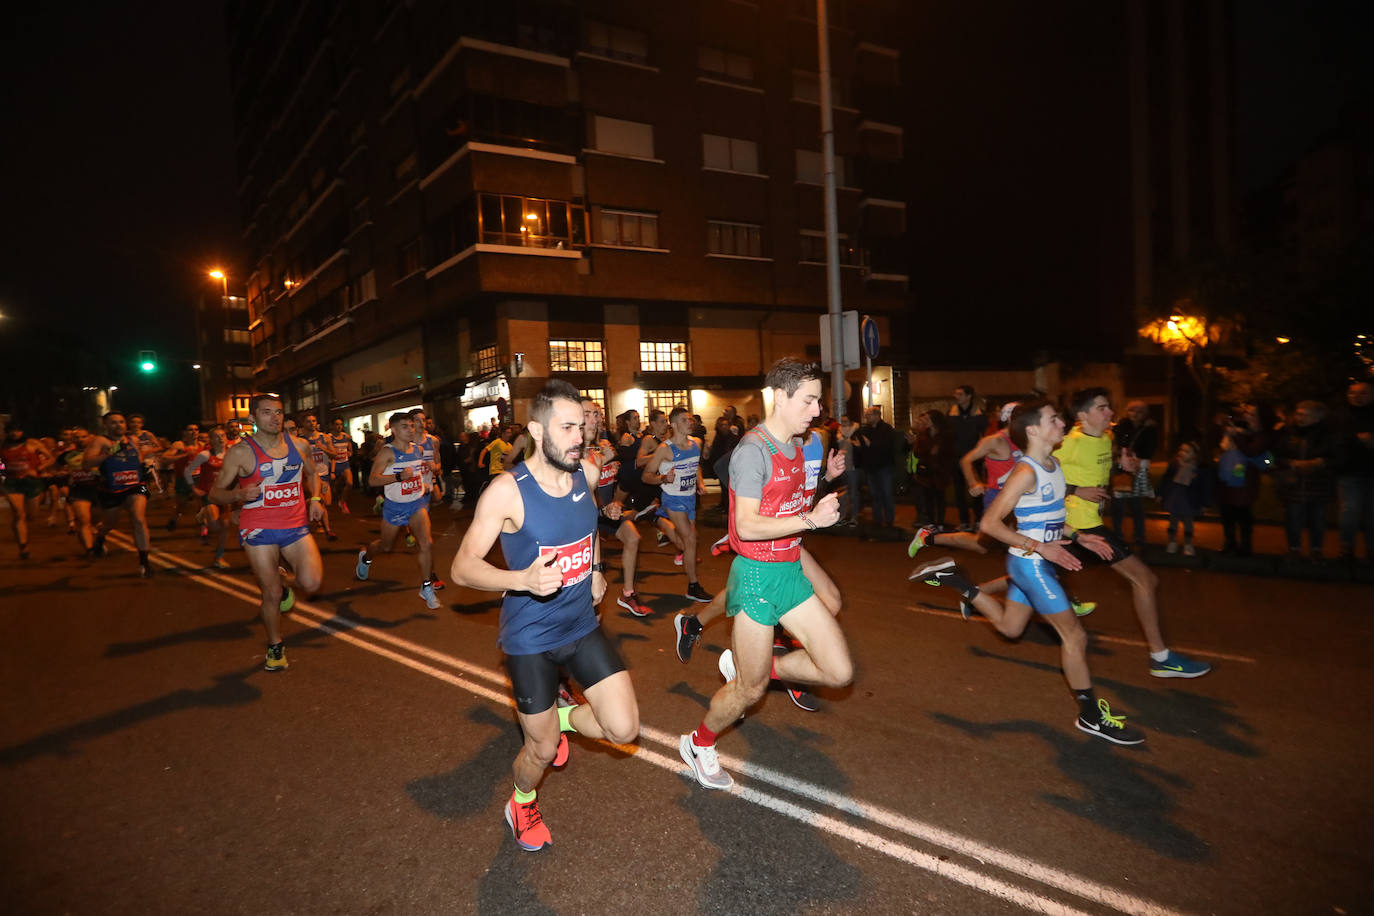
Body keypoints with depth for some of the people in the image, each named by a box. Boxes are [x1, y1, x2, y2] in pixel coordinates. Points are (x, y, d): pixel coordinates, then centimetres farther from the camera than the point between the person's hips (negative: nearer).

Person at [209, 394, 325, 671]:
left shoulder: (299, 445, 3)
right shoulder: (240, 451, -7)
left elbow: (312, 473, 23)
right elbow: (215, 494, -2)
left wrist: (315, 498, 6)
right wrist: (238, 495, -23)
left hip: (296, 527, 3)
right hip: (259, 531, -2)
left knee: (312, 583, -16)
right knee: (271, 595, 2)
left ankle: (285, 583, 20)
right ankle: (275, 648, 26)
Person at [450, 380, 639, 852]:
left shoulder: (588, 473, -5)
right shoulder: (507, 491, -21)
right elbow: (462, 568, -20)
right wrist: (523, 578, -36)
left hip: (582, 625, 5)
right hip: (530, 638, -4)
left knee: (624, 729, -4)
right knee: (543, 750, 8)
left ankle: (562, 717, 29)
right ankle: (522, 804, 45)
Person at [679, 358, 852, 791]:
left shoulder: (794, 447, 12)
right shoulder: (754, 449, -17)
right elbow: (747, 526, -23)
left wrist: (819, 502, 9)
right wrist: (809, 519, -25)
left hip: (788, 570, 8)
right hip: (757, 576, -8)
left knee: (839, 670, 2)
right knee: (750, 690, 4)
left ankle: (746, 664, 22)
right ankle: (698, 744, 32)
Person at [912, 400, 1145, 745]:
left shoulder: (1053, 464, 6)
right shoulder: (1026, 472, -21)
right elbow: (989, 523, -23)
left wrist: (1078, 536, 9)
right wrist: (1039, 547, -26)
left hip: (1039, 561, 9)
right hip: (1031, 564, -9)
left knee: (1009, 627, 21)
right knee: (1074, 635, -1)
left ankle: (953, 579, 25)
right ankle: (1092, 716, 13)